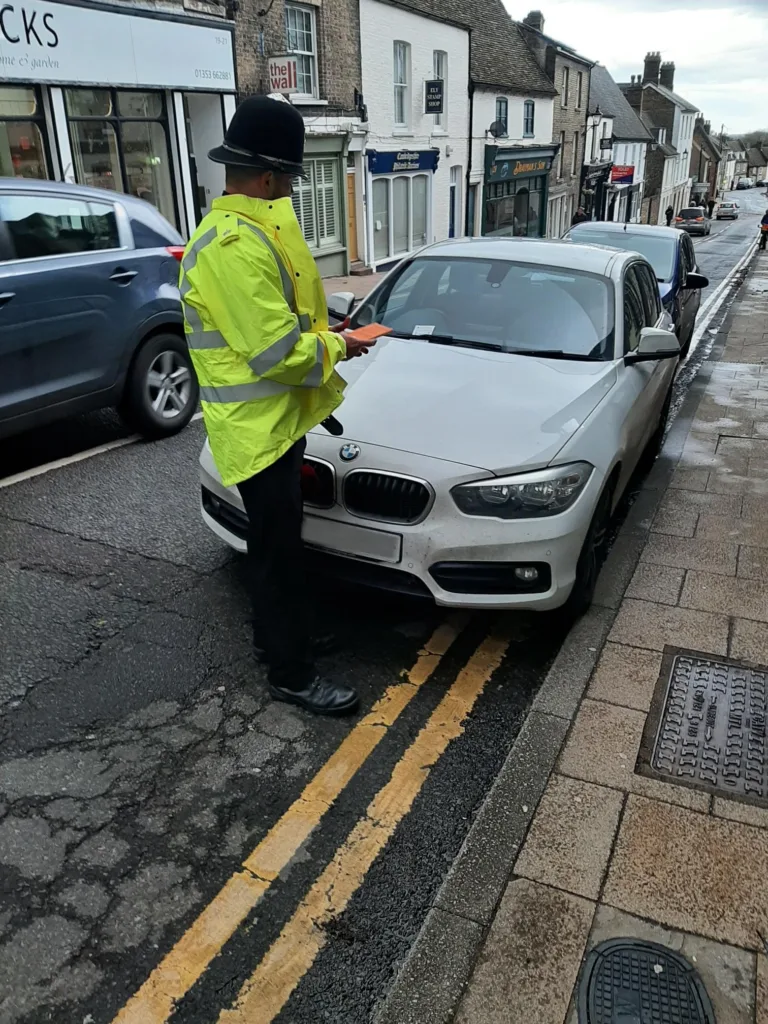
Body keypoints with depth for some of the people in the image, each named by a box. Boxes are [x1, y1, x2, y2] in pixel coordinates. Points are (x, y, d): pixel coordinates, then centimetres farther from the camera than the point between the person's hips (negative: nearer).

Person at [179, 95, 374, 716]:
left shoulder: (246, 229, 11)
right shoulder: (234, 245, -24)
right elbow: (278, 353, -27)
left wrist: (320, 331, 6)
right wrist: (334, 348, -10)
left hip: (275, 419, 10)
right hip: (258, 426, -10)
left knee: (278, 542, 21)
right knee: (279, 549, 1)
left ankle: (278, 633, 39)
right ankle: (291, 675, 16)